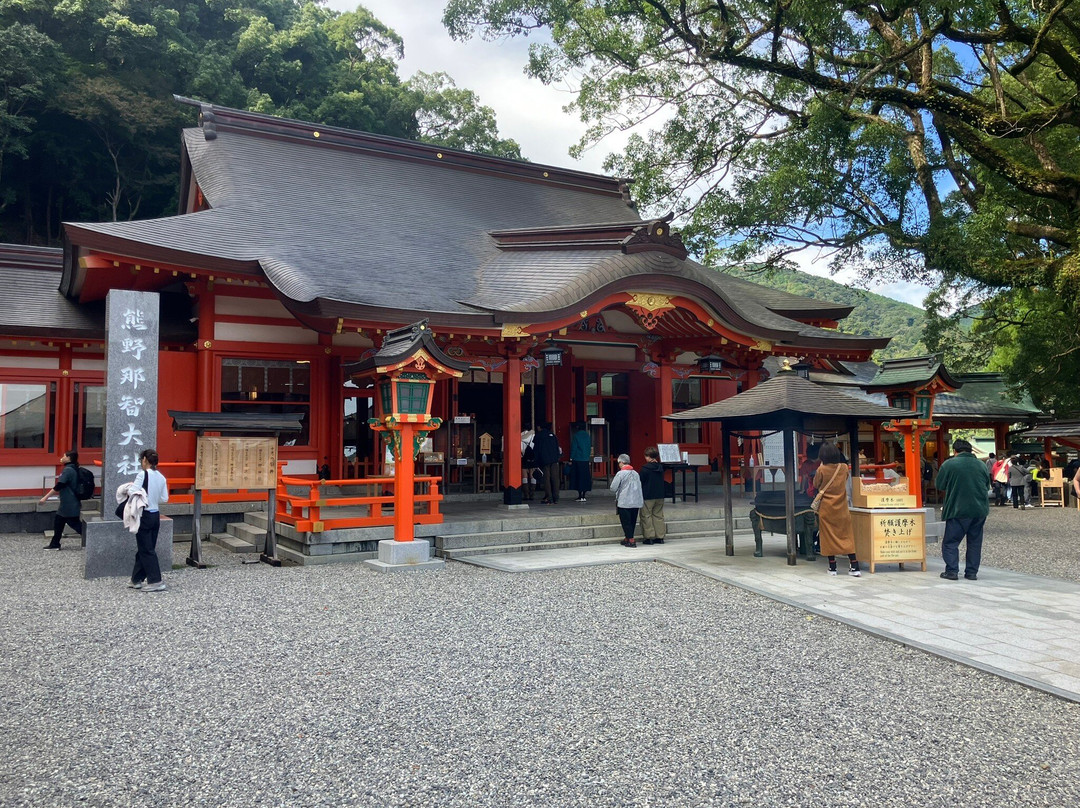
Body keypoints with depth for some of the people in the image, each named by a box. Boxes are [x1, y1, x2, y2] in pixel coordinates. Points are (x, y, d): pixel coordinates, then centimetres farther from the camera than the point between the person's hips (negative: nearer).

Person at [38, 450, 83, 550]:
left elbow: (58, 486, -22)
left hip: (69, 505, -10)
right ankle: (54, 544, 21)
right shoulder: (73, 469, 12)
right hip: (67, 504, 10)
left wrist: (45, 497, -18)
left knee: (75, 524, -4)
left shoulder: (68, 470, -19)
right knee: (58, 521, 15)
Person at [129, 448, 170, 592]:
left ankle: (156, 581, -3)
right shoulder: (161, 477, 4)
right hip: (155, 516, 7)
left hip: (144, 516, -7)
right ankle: (137, 579, 23)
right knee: (145, 548, 15)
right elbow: (164, 499, 7)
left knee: (146, 550, -1)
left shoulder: (143, 475, -15)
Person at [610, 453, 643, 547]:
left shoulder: (620, 474, -11)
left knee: (626, 522, 1)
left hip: (624, 503, -6)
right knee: (632, 521, 14)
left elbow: (613, 488, -10)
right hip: (636, 502, 6)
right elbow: (639, 487, 14)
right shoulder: (636, 473, 9)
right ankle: (627, 538, 24)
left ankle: (631, 540, -3)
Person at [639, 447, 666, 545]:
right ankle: (660, 537, 12)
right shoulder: (660, 467, 3)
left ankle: (649, 537, 2)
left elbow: (640, 481, -9)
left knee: (646, 516, 4)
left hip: (647, 497, -6)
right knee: (658, 516, 12)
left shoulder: (645, 468, -15)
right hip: (660, 496, 6)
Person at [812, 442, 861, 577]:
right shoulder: (844, 467, -4)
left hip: (826, 508, -2)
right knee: (847, 536, 6)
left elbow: (816, 485, 2)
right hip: (841, 507, 2)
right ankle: (855, 567, 1)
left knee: (828, 537, 6)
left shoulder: (821, 469, -13)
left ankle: (832, 567, 8)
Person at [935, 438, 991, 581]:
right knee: (975, 542, 12)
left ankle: (952, 571, -1)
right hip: (980, 510, 5)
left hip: (958, 509, -5)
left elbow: (940, 485, -1)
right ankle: (972, 572, 14)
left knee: (950, 542, 3)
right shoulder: (981, 464, 7)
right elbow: (987, 484, 16)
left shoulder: (949, 464, -7)